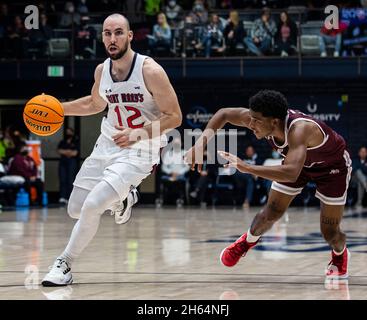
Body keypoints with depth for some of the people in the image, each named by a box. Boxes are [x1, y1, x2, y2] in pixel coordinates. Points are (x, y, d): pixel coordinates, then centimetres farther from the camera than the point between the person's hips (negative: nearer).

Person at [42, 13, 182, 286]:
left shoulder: (150, 71, -18)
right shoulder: (102, 70, 1)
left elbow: (174, 117, -16)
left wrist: (138, 134, -28)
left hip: (140, 150, -7)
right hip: (107, 144, 7)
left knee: (92, 206, -23)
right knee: (75, 210, 9)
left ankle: (64, 264, -6)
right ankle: (121, 198, 38)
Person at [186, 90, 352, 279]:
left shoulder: (299, 129, -46)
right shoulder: (258, 117, -28)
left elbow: (291, 174, -59)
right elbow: (224, 114, -12)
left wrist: (247, 168, -63)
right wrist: (201, 142, -26)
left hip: (332, 165, -5)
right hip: (298, 161, 5)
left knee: (330, 232, -1)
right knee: (271, 213, 2)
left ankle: (340, 255, 34)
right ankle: (248, 241, 34)